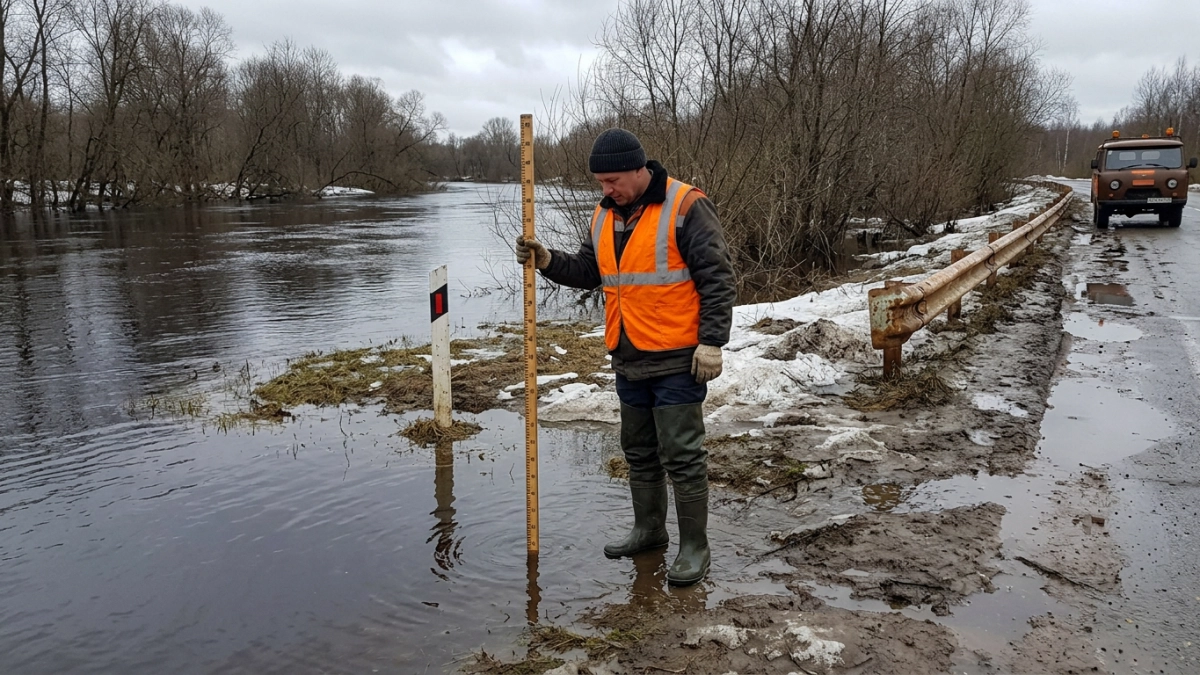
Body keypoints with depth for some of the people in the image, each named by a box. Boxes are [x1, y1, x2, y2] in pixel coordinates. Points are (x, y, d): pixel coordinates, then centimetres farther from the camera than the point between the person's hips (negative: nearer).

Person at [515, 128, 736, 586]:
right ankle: (648, 530, 34)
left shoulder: (685, 207, -13)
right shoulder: (606, 214, 10)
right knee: (639, 451, 18)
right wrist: (548, 261, 1)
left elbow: (717, 278, -14)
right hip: (629, 359, 8)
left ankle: (694, 547, 11)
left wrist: (711, 341, -19)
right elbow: (589, 270, 18)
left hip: (676, 360, -8)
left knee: (682, 455, -2)